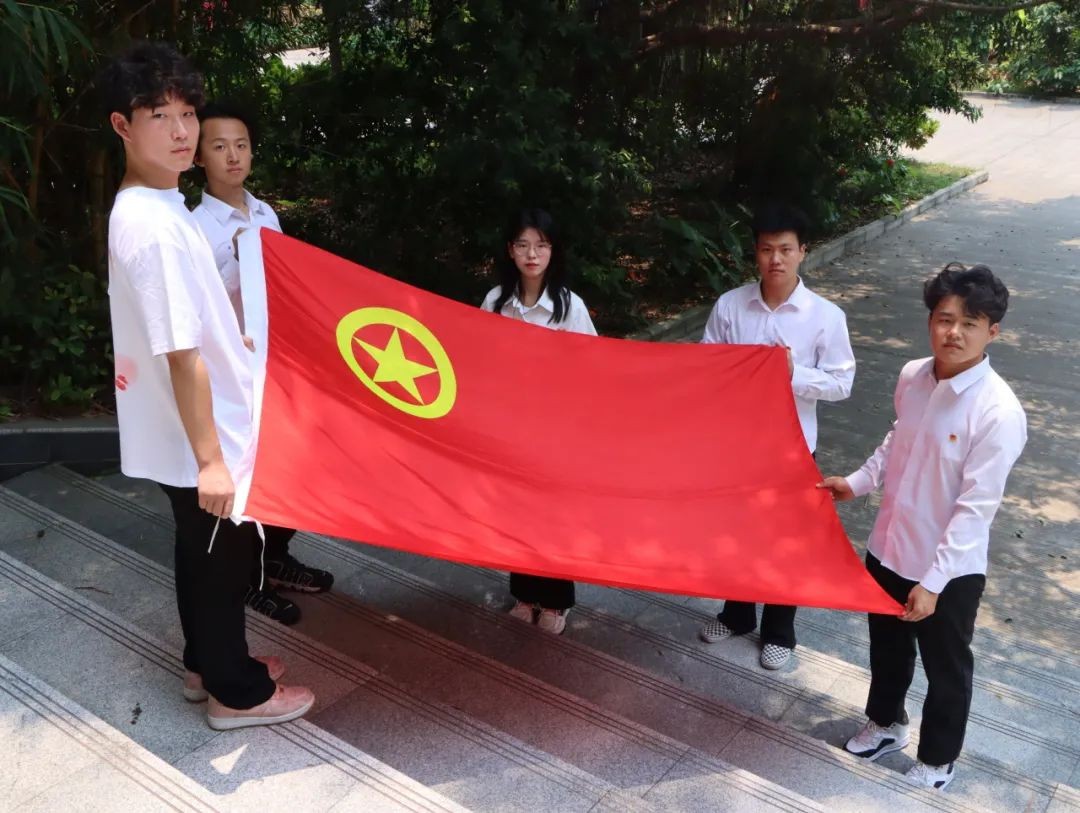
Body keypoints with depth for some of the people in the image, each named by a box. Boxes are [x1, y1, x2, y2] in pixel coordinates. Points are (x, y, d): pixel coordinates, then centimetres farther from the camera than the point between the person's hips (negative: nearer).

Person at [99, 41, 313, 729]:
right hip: (201, 438, -9)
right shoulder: (157, 227, -26)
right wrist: (210, 457, -23)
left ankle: (208, 663, 41)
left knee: (204, 554, 23)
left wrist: (233, 341, 31)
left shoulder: (142, 209, 6)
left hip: (188, 434, 9)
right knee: (221, 560, 7)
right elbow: (183, 355, -27)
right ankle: (237, 692, 25)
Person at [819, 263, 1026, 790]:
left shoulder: (999, 412, -25)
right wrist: (856, 482, 8)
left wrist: (933, 580, -23)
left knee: (945, 668, 18)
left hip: (951, 570, -6)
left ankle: (938, 760, 41)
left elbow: (976, 508, -23)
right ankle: (885, 724, 52)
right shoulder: (912, 376, -6)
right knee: (887, 647, 26)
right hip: (889, 547, 6)